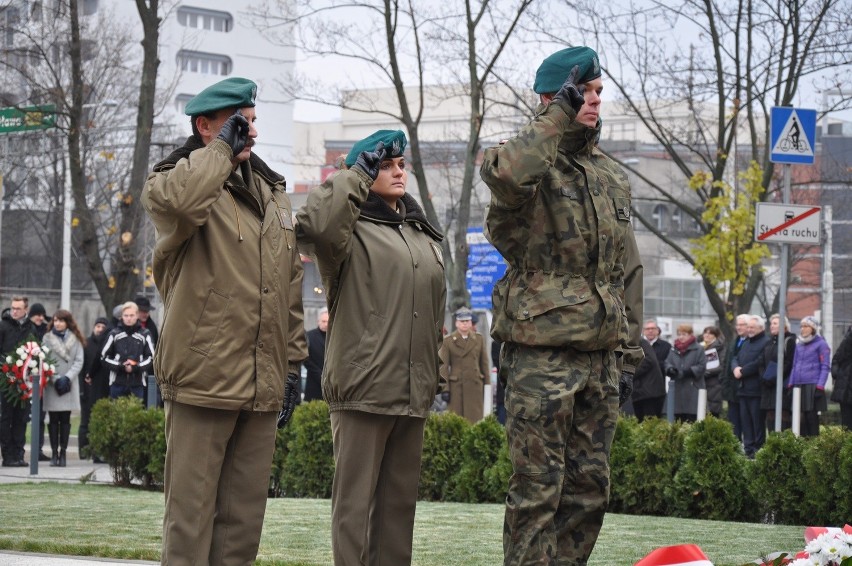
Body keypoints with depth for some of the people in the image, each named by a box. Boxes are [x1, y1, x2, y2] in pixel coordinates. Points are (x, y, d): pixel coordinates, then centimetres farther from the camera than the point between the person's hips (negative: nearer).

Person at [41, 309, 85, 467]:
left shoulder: (75, 339, 7)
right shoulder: (47, 338, 5)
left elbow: (79, 361, 2)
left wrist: (68, 377, -11)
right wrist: (56, 379, -12)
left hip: (70, 385, 1)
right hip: (52, 384, -1)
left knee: (65, 420, 0)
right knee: (54, 420, 0)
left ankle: (63, 452, 3)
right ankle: (54, 453, 2)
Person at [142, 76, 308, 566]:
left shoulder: (273, 191, 19)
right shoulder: (184, 179, -2)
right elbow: (175, 200, -30)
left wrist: (293, 361, 18)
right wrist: (222, 150, -15)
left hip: (262, 383, 6)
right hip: (204, 375, -6)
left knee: (246, 511, 9)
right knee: (192, 507, -4)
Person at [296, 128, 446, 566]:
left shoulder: (425, 236, 20)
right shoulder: (351, 227, -2)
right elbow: (316, 223, -27)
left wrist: (430, 375, 23)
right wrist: (358, 174, -17)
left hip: (413, 392, 7)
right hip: (363, 386, -7)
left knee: (400, 497, 12)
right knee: (355, 497, -5)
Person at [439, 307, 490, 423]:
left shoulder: (479, 339, 11)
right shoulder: (448, 341, 4)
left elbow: (484, 363, 13)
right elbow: (443, 365, 1)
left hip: (475, 386, 1)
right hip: (456, 386, -1)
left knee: (475, 419, -3)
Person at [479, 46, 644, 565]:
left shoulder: (613, 177, 17)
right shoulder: (535, 167, -4)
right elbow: (503, 172, -32)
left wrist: (628, 355, 16)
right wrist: (559, 115, -21)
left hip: (601, 355, 7)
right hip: (542, 352, -7)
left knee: (590, 488, 9)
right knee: (538, 486, -5)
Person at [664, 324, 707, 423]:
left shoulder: (698, 350, 0)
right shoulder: (673, 350, 16)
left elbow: (701, 367, -7)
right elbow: (667, 363, 11)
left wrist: (689, 371, -19)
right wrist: (671, 369, -12)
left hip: (693, 391, -5)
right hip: (677, 391, 5)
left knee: (692, 419, -9)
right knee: (678, 417, 7)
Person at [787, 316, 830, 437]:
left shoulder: (821, 344, -1)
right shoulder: (799, 345, 18)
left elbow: (825, 367, -4)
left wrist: (820, 387, -12)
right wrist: (790, 385, 14)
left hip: (813, 387, -6)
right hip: (798, 386, 6)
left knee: (812, 417, -7)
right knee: (801, 418, 2)